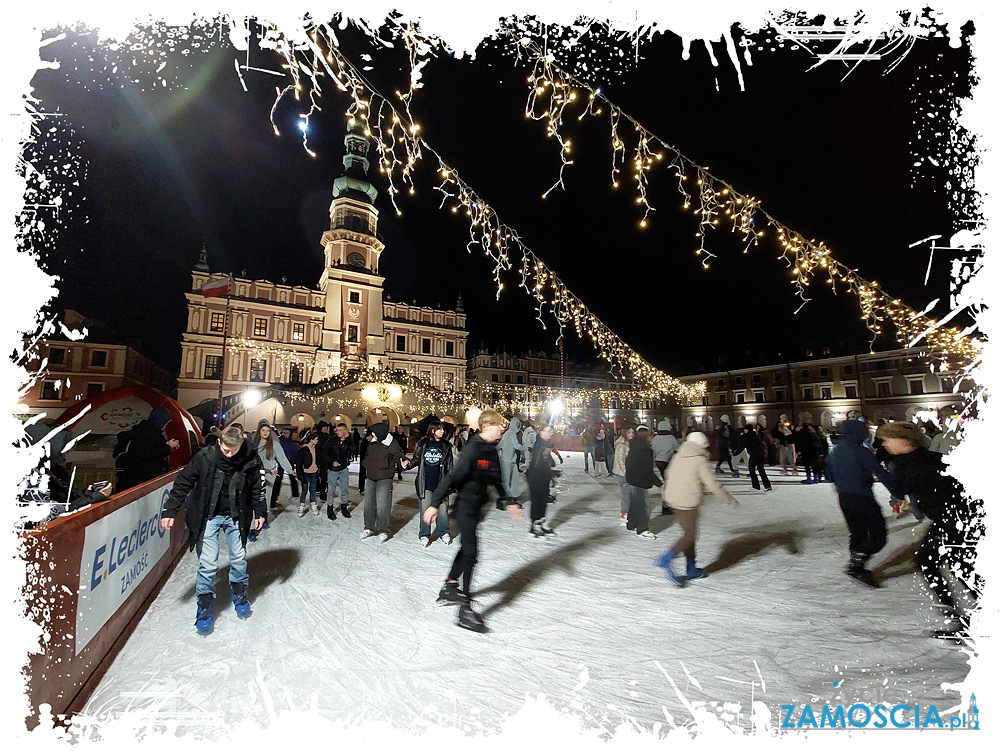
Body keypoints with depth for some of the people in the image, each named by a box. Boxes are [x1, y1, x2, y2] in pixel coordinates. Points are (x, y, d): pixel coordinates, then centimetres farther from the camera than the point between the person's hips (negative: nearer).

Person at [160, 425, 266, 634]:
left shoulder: (251, 460, -13)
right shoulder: (205, 457, -16)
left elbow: (257, 488, 1)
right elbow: (183, 483, -4)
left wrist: (260, 512, 4)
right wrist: (170, 510, -5)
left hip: (235, 516, 1)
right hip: (208, 516, -1)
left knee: (239, 559, 10)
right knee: (207, 564, -3)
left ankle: (239, 593, 35)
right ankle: (205, 604, 19)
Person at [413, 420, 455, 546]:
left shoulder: (446, 445, 3)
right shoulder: (422, 444, 1)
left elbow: (450, 465, 6)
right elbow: (416, 460, 11)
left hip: (440, 483, 0)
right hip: (425, 483, 0)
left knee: (442, 509, 5)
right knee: (425, 510, 5)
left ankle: (444, 533, 25)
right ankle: (424, 535, 22)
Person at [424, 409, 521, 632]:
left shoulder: (492, 451, 6)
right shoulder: (473, 449, -21)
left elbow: (496, 480, 17)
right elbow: (452, 477, -24)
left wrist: (509, 502, 17)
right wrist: (434, 504, -25)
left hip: (476, 506, 9)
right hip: (465, 506, -9)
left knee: (467, 549, 21)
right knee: (471, 554, -7)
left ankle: (448, 588, 39)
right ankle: (465, 609, 2)